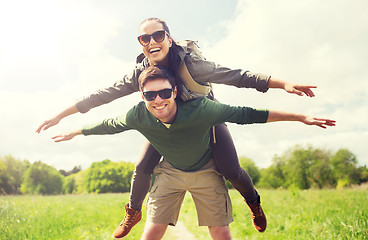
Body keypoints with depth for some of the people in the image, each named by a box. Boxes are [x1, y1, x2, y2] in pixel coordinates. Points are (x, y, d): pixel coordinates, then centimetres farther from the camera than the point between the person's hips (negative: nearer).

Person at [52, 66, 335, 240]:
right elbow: (108, 125, -4)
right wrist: (75, 132, 12)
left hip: (206, 172, -1)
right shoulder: (138, 116, -24)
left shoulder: (200, 109, -33)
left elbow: (246, 115, -26)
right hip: (170, 172, 2)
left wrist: (301, 118, -23)